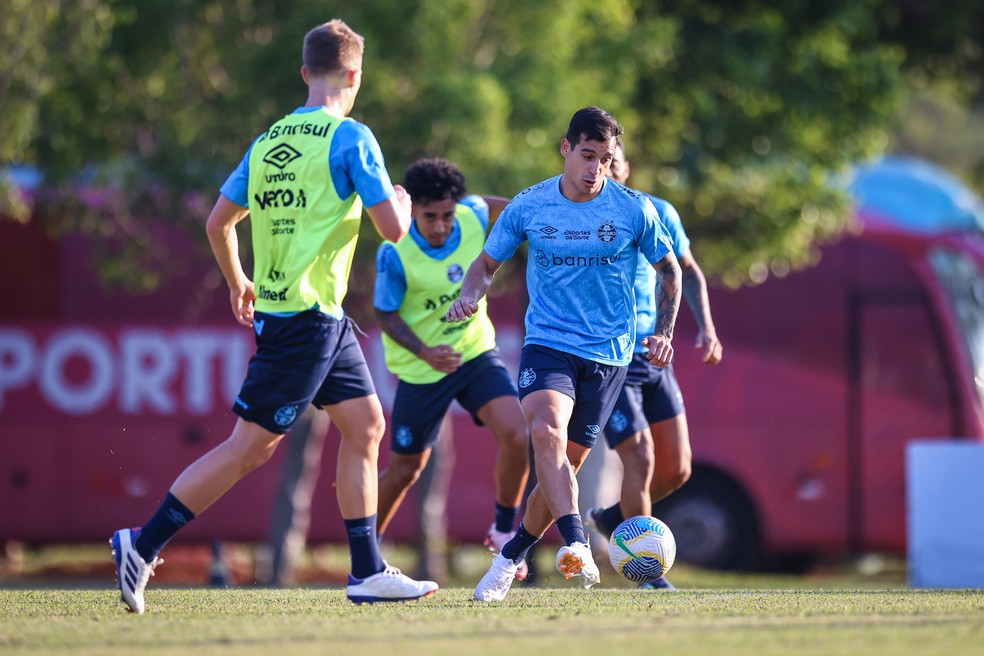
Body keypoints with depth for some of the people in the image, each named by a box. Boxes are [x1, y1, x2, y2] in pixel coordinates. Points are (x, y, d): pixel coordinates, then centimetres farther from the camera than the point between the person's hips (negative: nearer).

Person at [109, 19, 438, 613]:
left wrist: (238, 283, 30)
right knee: (250, 446, -5)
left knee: (366, 425, 11)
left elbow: (219, 222, 15)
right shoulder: (350, 137, -12)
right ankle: (142, 545, -4)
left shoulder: (268, 142, 10)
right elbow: (393, 227, -14)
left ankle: (368, 573, 11)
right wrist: (402, 204, 8)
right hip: (307, 318, -8)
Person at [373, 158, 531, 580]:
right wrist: (425, 353, -28)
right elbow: (386, 315, -14)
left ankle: (503, 532, 4)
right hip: (422, 371, -3)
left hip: (476, 353, 3)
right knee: (405, 470, 8)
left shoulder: (473, 216, -13)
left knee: (517, 436, -18)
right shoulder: (395, 255, -24)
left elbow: (495, 206, 12)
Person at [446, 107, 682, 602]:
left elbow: (669, 270, 11)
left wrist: (663, 334, 1)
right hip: (547, 343, -1)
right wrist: (471, 296, -11)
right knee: (545, 428, -30)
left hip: (608, 355, 1)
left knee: (564, 465, 1)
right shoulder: (529, 206, -1)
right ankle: (576, 547, -39)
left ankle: (511, 556, 24)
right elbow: (487, 263, 11)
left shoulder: (633, 210, -3)